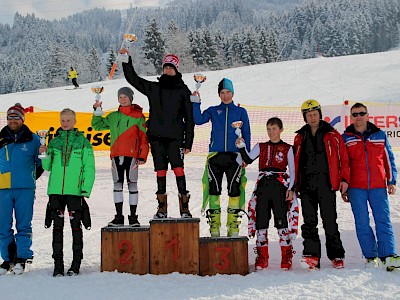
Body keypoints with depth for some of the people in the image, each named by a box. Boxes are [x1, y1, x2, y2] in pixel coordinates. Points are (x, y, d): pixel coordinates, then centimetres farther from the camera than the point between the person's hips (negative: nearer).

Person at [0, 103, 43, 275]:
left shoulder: (33, 140, 5)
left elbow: (41, 162, 13)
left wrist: (30, 178, 5)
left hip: (25, 189, -2)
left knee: (24, 225, 1)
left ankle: (22, 258, 9)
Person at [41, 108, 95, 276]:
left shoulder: (83, 142, 4)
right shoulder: (54, 142, 14)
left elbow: (89, 167, 1)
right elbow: (47, 167, 14)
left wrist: (86, 189, -8)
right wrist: (45, 155, -6)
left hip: (75, 191, -3)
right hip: (56, 190, 3)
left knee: (75, 225, 1)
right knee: (57, 226, 5)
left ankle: (76, 264, 10)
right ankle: (58, 264, 11)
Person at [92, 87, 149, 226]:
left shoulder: (138, 116, 4)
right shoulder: (113, 116, 16)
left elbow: (144, 137, 1)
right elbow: (97, 125, 22)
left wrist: (143, 156, -6)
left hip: (132, 154, -4)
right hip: (116, 155, 4)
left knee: (132, 184, -1)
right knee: (117, 184, 5)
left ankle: (133, 216, 6)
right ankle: (119, 216, 12)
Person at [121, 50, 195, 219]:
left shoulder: (183, 90, 5)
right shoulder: (153, 88, 14)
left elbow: (189, 117, 3)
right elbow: (133, 79, 19)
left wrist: (188, 142, -2)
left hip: (175, 137, -3)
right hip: (156, 136, 3)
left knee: (178, 169, -12)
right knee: (160, 171, 6)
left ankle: (184, 208, -8)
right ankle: (162, 208, 13)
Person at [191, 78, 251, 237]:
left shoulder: (241, 112, 11)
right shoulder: (213, 111, 13)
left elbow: (246, 134, 9)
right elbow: (198, 120, -4)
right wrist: (196, 103, -13)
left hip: (234, 156, -1)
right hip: (215, 155, 1)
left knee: (234, 189, -3)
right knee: (214, 188, 0)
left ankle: (233, 223, 6)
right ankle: (214, 222, 7)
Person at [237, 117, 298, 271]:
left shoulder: (287, 148, 9)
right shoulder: (261, 147, 17)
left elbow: (292, 170, 6)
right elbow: (248, 159, 3)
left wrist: (291, 189, -5)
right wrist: (242, 147, -13)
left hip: (280, 186, -3)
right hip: (263, 186, 3)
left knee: (281, 220, -7)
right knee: (261, 221, 2)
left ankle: (286, 257, 3)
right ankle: (262, 257, 11)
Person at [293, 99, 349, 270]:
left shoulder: (332, 135, 7)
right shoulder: (300, 137, 15)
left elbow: (343, 157, 6)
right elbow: (296, 162, 16)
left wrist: (344, 179, -2)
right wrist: (295, 185, 12)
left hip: (327, 184, -3)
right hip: (307, 184, 3)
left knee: (330, 221, 0)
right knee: (309, 222, -2)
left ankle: (337, 256, 12)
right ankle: (312, 256, -1)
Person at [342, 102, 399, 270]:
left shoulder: (380, 135, 10)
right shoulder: (345, 138, 8)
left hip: (378, 186, 0)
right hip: (356, 187, 0)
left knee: (383, 220, -5)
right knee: (362, 223, 0)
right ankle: (370, 256, 7)